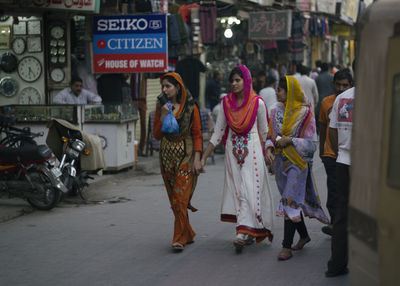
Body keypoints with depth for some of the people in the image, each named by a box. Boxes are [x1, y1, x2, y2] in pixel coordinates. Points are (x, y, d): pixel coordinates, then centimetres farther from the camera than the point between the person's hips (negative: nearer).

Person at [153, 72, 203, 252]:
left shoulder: (190, 107, -3)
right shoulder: (161, 107, 7)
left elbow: (197, 134, -3)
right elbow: (156, 135, 4)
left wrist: (197, 159, -11)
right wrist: (163, 116, -10)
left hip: (186, 156, -4)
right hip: (167, 156, 4)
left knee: (180, 199, -12)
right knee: (174, 200, 9)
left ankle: (180, 238, -6)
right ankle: (188, 234, 23)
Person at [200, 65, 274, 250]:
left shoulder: (257, 103, -4)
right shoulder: (226, 102, 6)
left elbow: (264, 132, 4)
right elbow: (218, 132, 8)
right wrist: (204, 157, 4)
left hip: (252, 149, -4)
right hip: (233, 150, 4)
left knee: (249, 188, -11)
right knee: (237, 188, 2)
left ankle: (244, 232, -15)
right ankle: (250, 233, 11)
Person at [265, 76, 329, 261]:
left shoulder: (305, 113, -10)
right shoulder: (276, 111, 6)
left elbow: (312, 144, -11)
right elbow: (270, 135, 12)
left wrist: (290, 140, -20)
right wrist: (269, 148, -7)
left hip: (297, 163, -6)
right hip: (280, 162, 6)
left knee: (291, 202, -7)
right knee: (291, 201, 14)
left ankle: (287, 247, -2)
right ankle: (304, 235, 33)